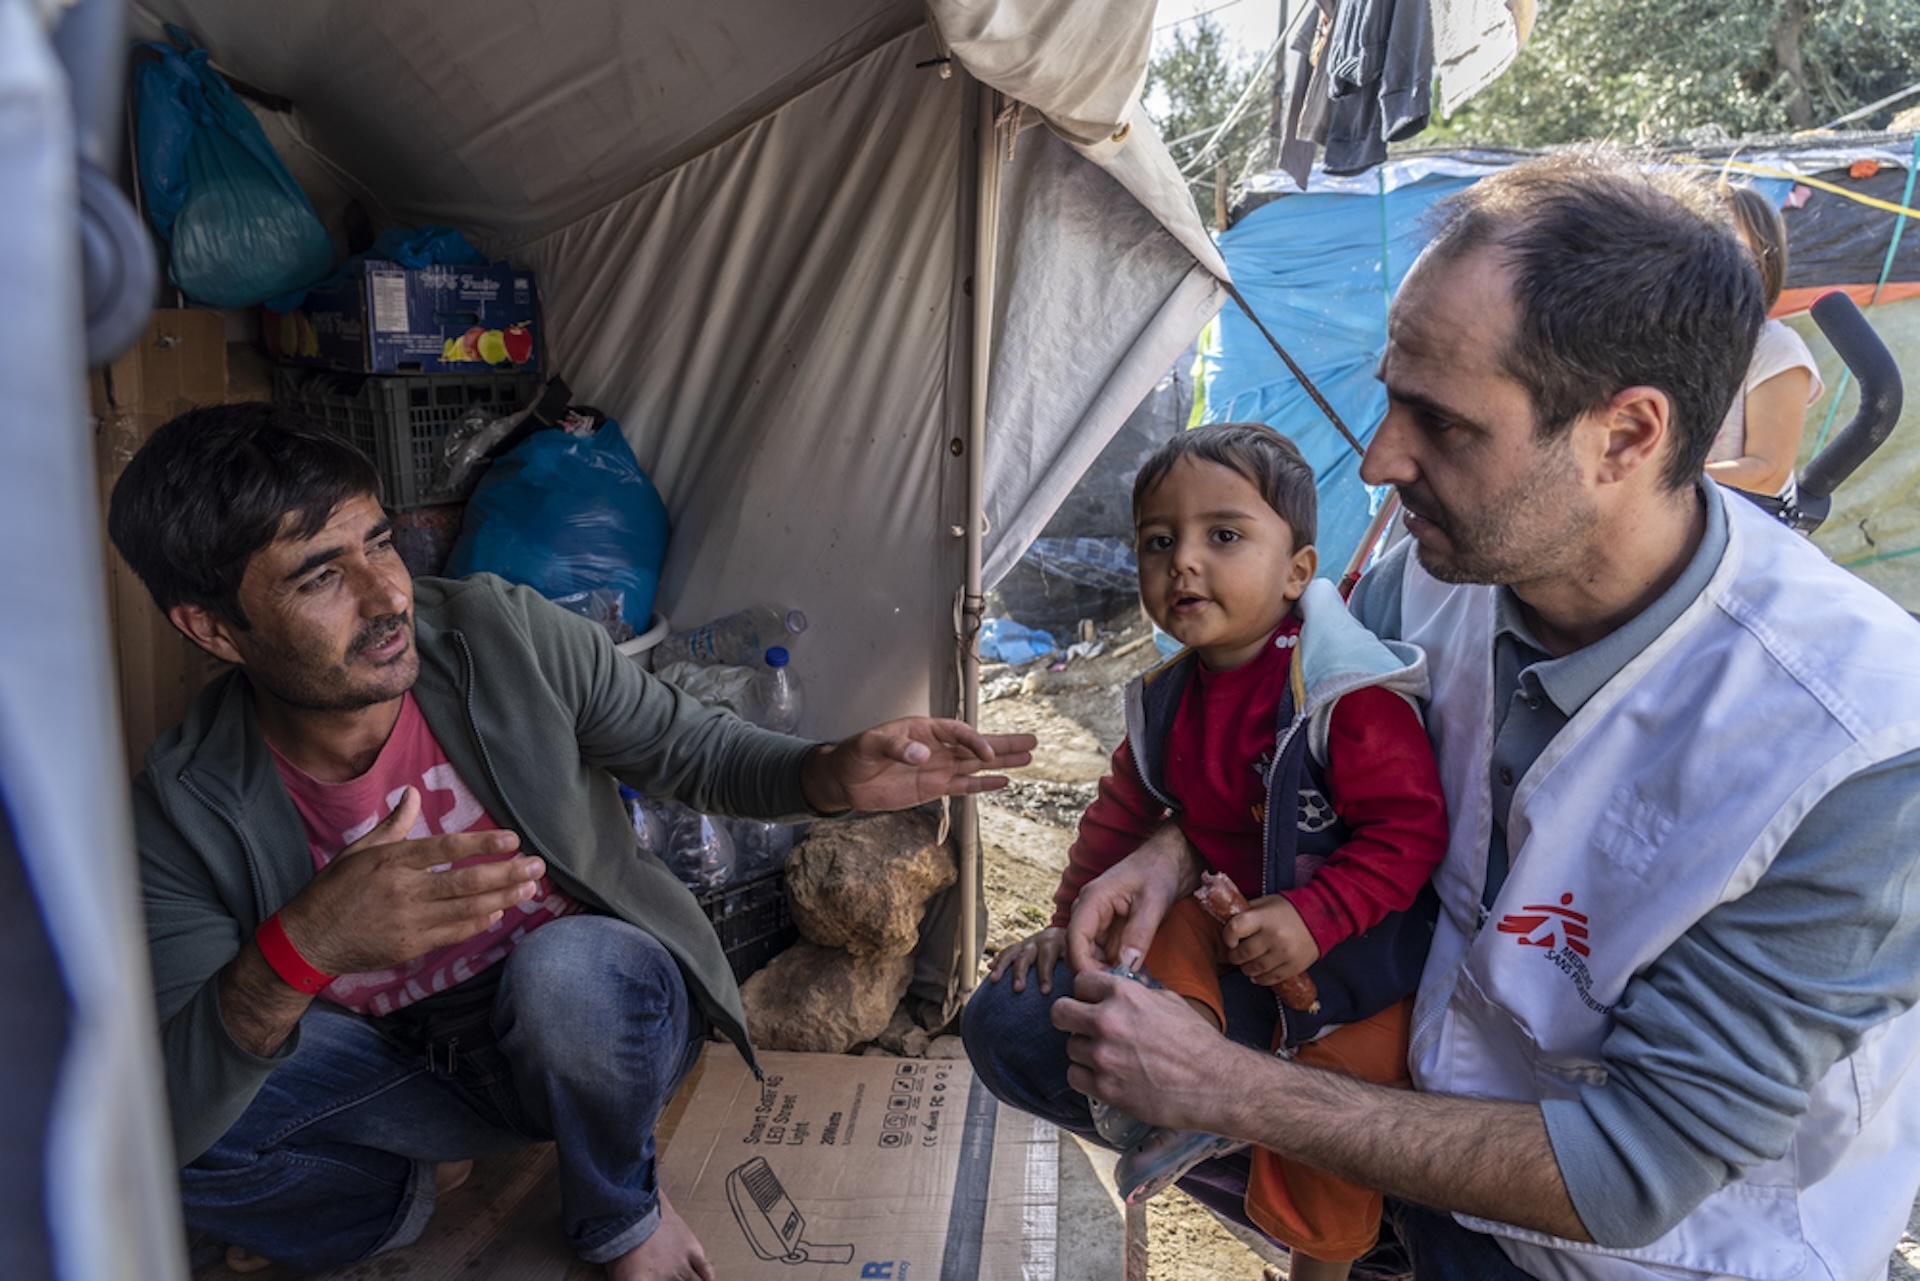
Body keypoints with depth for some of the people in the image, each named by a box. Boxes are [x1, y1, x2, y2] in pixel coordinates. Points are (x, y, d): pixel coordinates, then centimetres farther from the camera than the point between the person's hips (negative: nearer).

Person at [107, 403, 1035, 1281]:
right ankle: (398, 1200, 10)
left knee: (565, 968, -36)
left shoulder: (507, 638, -19)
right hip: (413, 1070, 1)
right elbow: (168, 1123, -22)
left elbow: (692, 750, -7)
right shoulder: (185, 812, -17)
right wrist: (295, 953, -43)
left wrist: (836, 776, -29)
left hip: (595, 1015, 0)